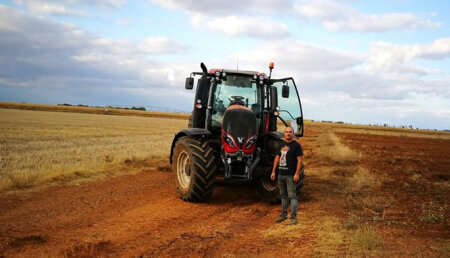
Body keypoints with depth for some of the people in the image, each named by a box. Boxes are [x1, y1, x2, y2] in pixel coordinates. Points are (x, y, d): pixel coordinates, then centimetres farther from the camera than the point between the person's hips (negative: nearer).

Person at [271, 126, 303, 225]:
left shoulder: (296, 145, -7)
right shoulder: (282, 145, 14)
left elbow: (300, 159, -12)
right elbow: (277, 158, 18)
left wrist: (297, 174, -18)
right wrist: (273, 171, 14)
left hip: (291, 175, -7)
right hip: (281, 174, 7)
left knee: (292, 196, -8)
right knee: (283, 195, 15)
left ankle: (293, 218, -7)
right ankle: (283, 215, 25)